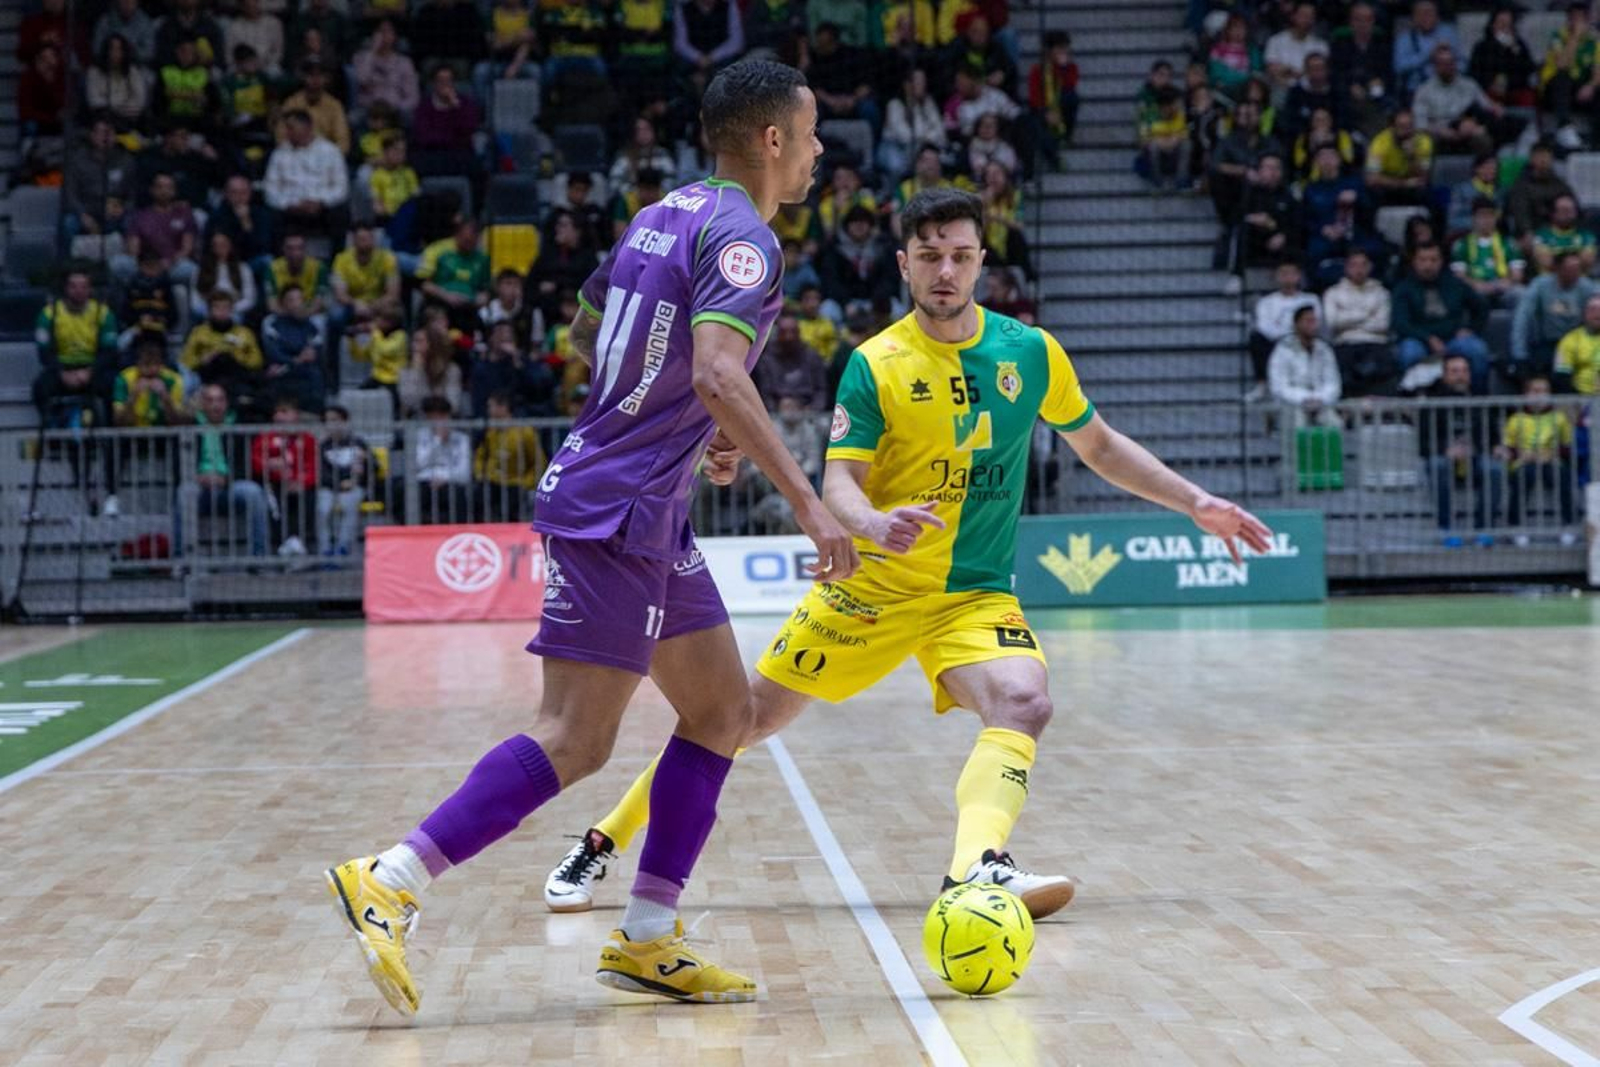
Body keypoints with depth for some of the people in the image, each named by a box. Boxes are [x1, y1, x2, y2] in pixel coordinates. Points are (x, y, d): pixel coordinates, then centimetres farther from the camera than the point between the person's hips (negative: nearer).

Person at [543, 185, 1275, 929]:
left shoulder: (1031, 352, 0)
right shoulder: (875, 364, -8)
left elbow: (1100, 447, 14)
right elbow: (838, 481, -14)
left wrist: (1197, 504, 9)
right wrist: (871, 523, -37)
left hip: (976, 593, 2)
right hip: (870, 584, -2)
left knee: (1024, 703, -29)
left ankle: (976, 871, -46)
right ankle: (601, 846, 17)